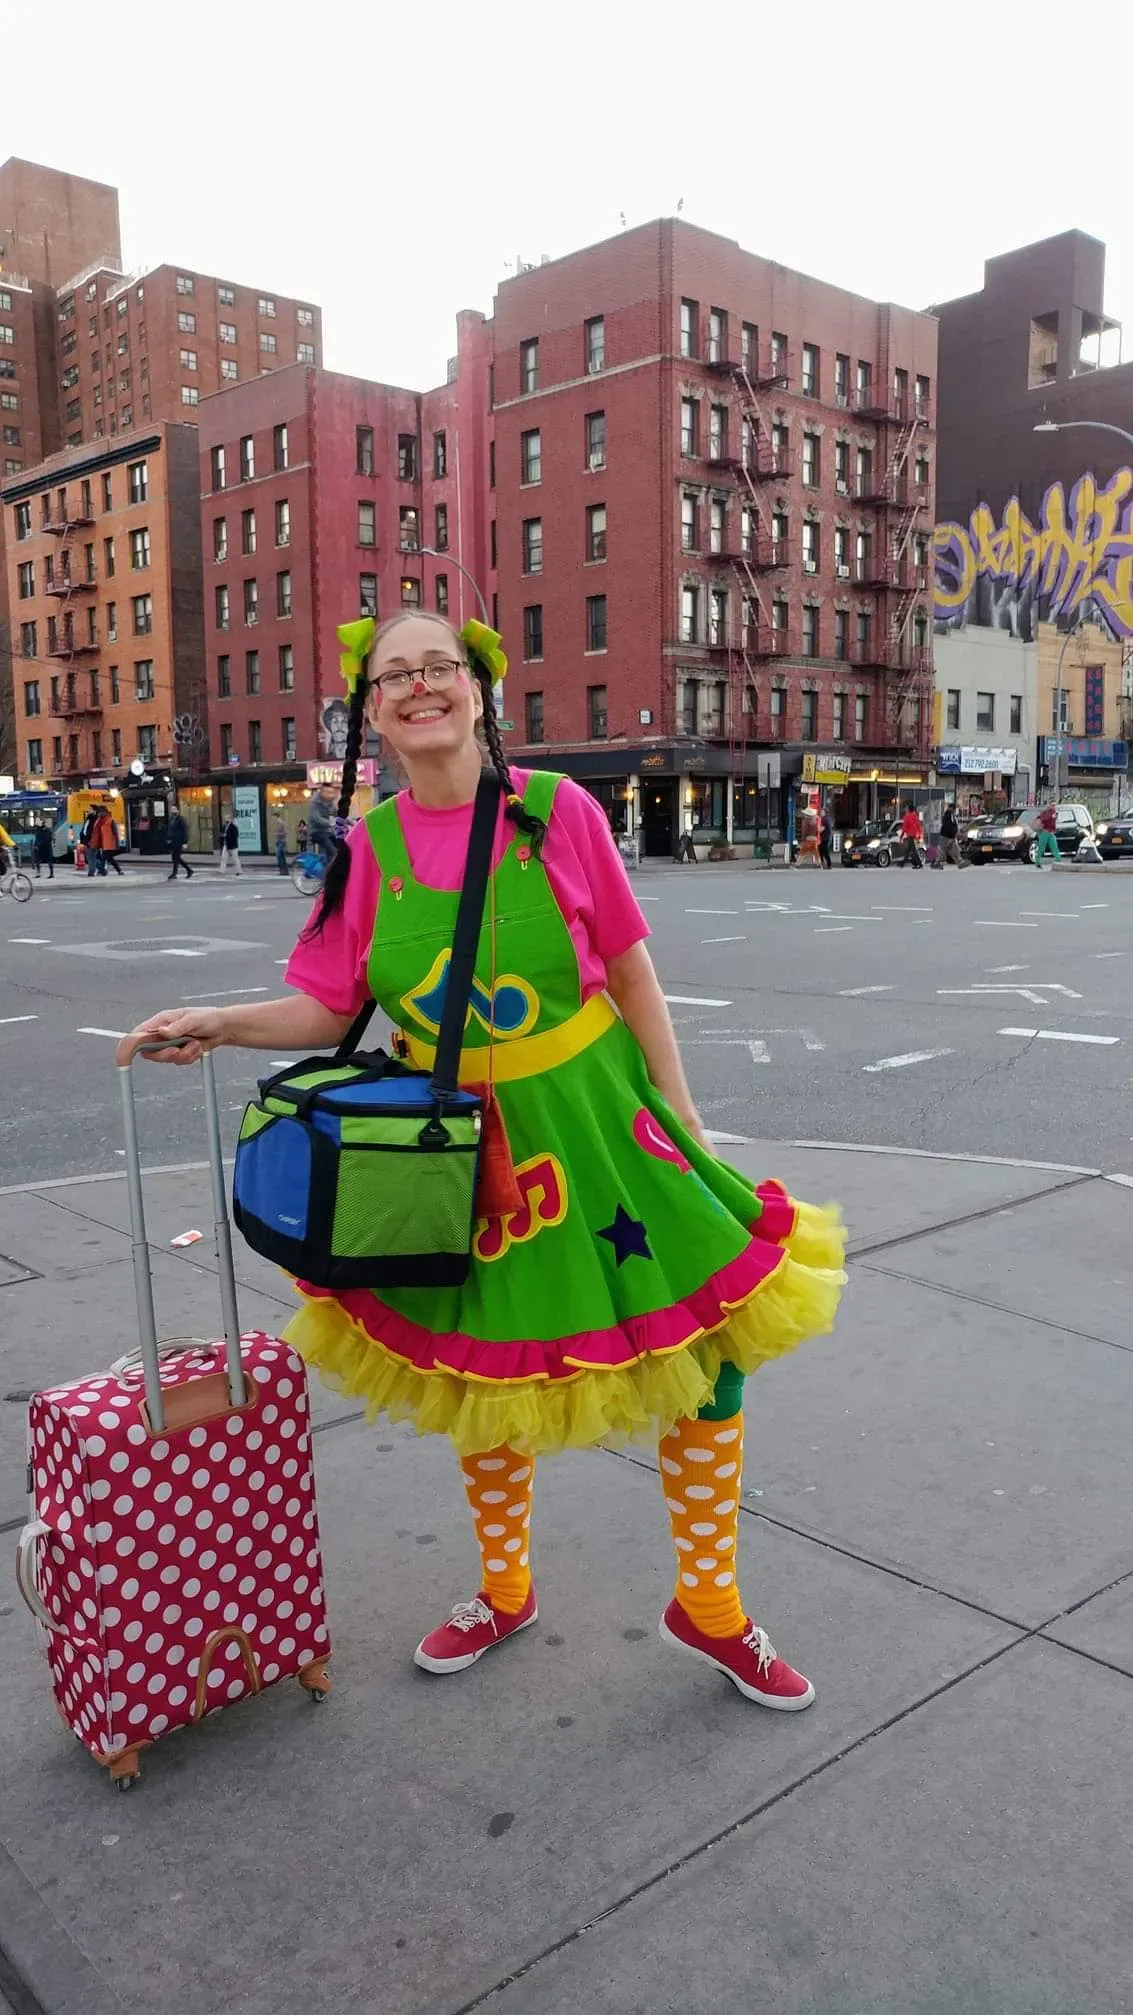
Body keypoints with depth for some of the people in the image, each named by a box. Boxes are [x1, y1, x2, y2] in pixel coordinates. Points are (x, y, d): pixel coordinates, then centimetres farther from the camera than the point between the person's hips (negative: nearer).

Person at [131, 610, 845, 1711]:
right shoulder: (369, 848, -4)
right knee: (482, 1379, 15)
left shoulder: (556, 810, -9)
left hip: (595, 1121, -1)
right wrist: (217, 1022, -15)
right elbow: (325, 1011, 1)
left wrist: (683, 1115, -3)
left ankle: (708, 1605, 27)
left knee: (706, 1356, 2)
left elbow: (631, 972, -3)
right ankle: (504, 1590, 43)